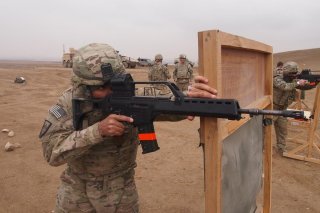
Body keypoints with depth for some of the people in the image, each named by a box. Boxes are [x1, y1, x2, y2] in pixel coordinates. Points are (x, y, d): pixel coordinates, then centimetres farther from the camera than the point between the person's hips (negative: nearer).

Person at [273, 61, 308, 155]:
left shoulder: (292, 80, 4)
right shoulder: (277, 78, -19)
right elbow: (285, 86, -36)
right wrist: (298, 83, -33)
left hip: (282, 109, 7)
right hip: (272, 108, -7)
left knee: (283, 131, 11)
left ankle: (281, 149, 23)